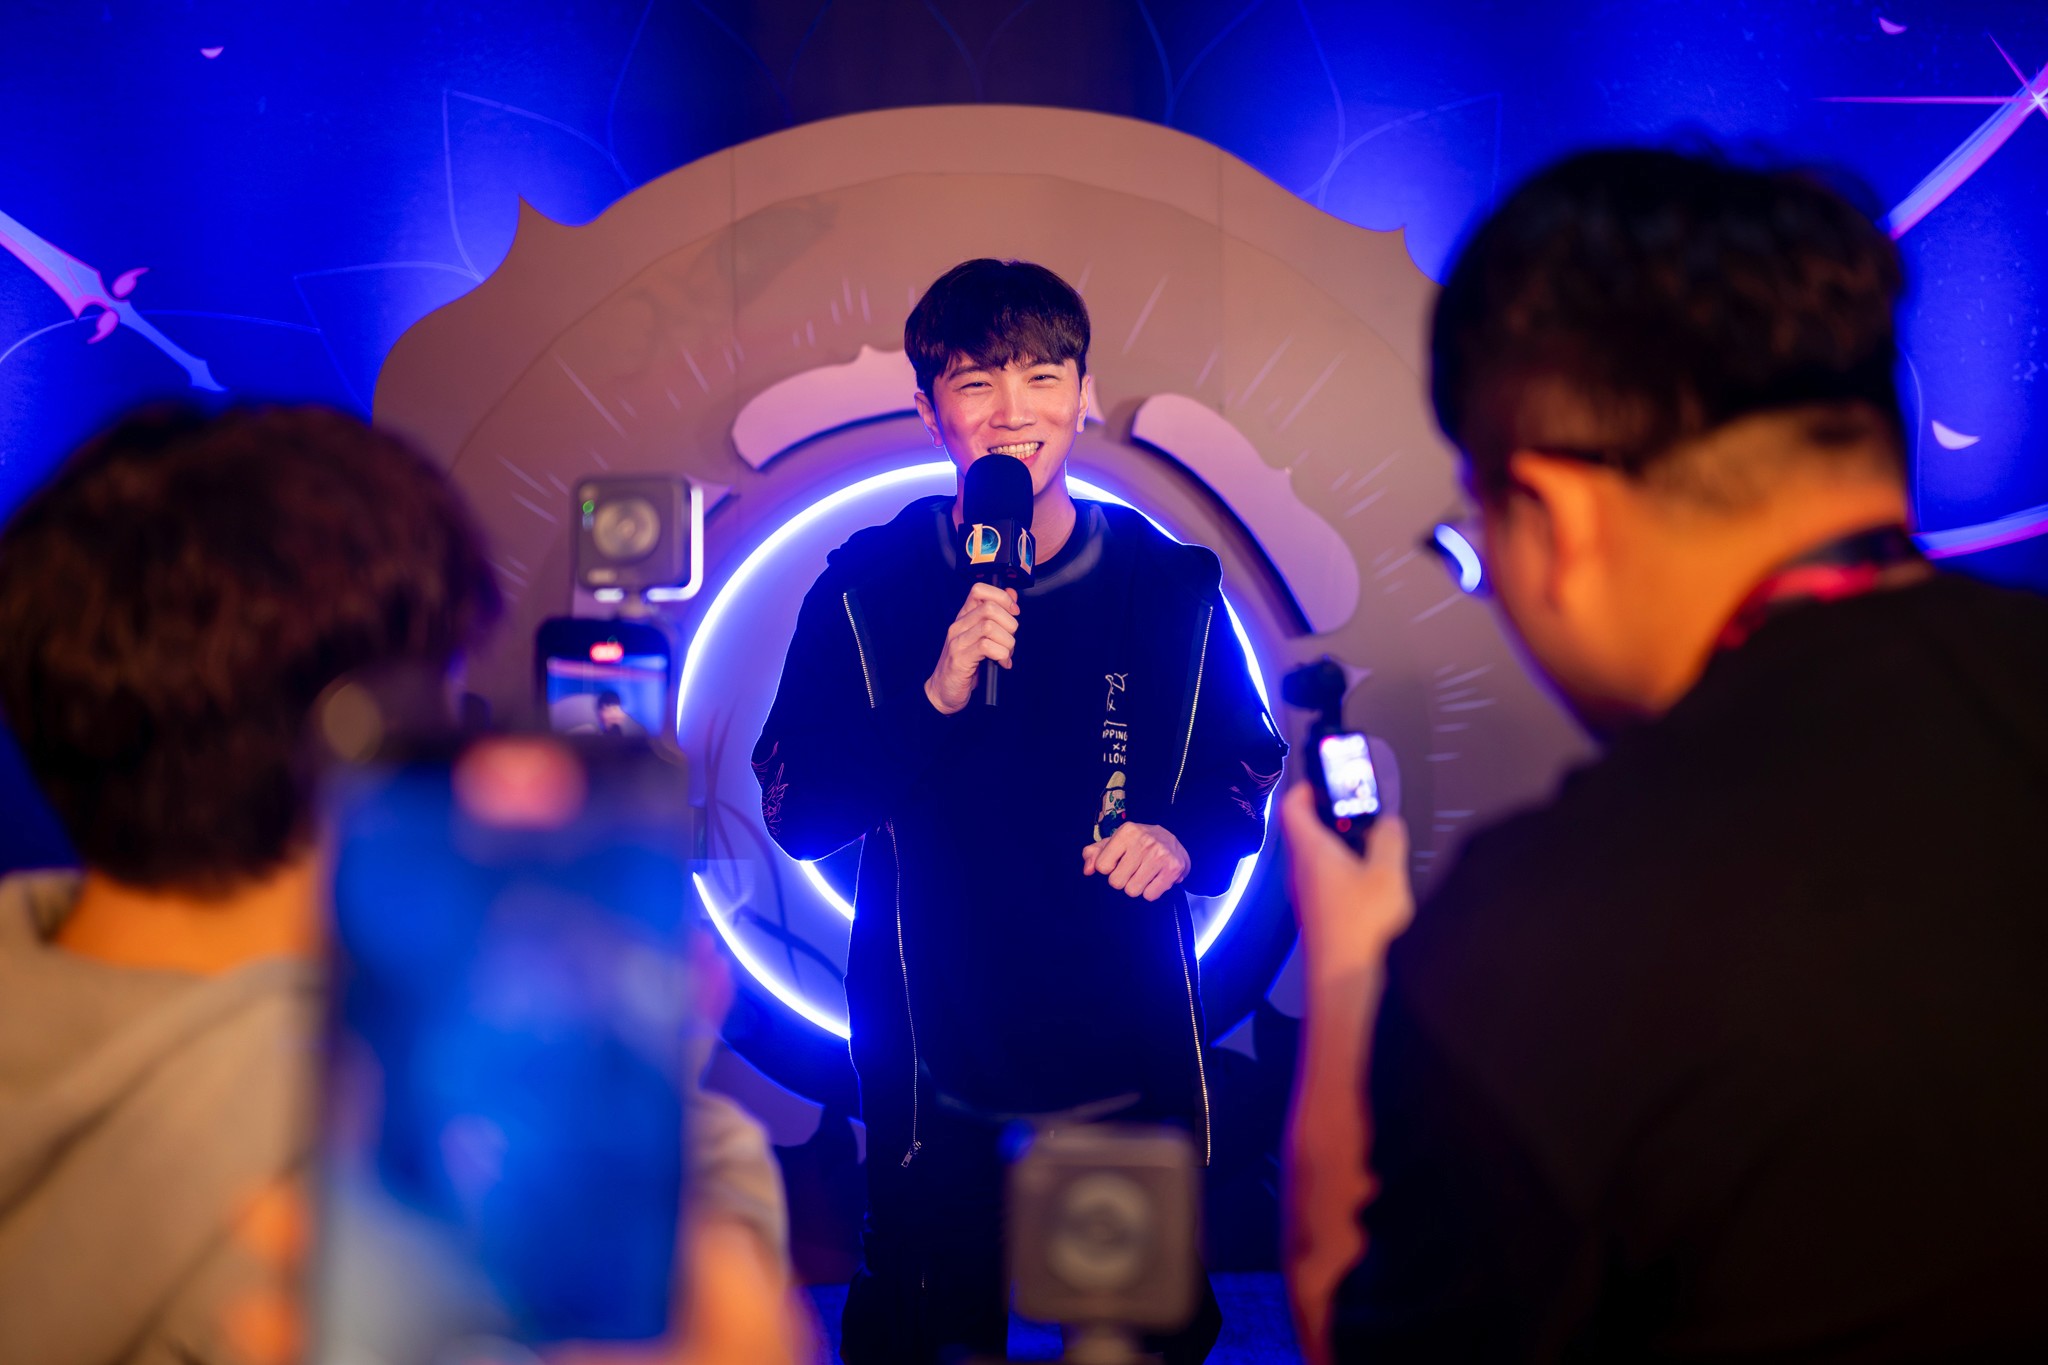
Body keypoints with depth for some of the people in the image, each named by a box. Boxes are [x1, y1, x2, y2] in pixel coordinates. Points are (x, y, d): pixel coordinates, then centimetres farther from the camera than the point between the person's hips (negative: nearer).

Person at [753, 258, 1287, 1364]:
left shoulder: (1171, 587, -2)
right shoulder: (865, 591, -6)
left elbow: (1246, 766, 10)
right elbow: (794, 817, -10)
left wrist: (1185, 840, -12)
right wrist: (934, 698, -23)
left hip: (1135, 1071, 1)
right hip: (935, 1079, -1)